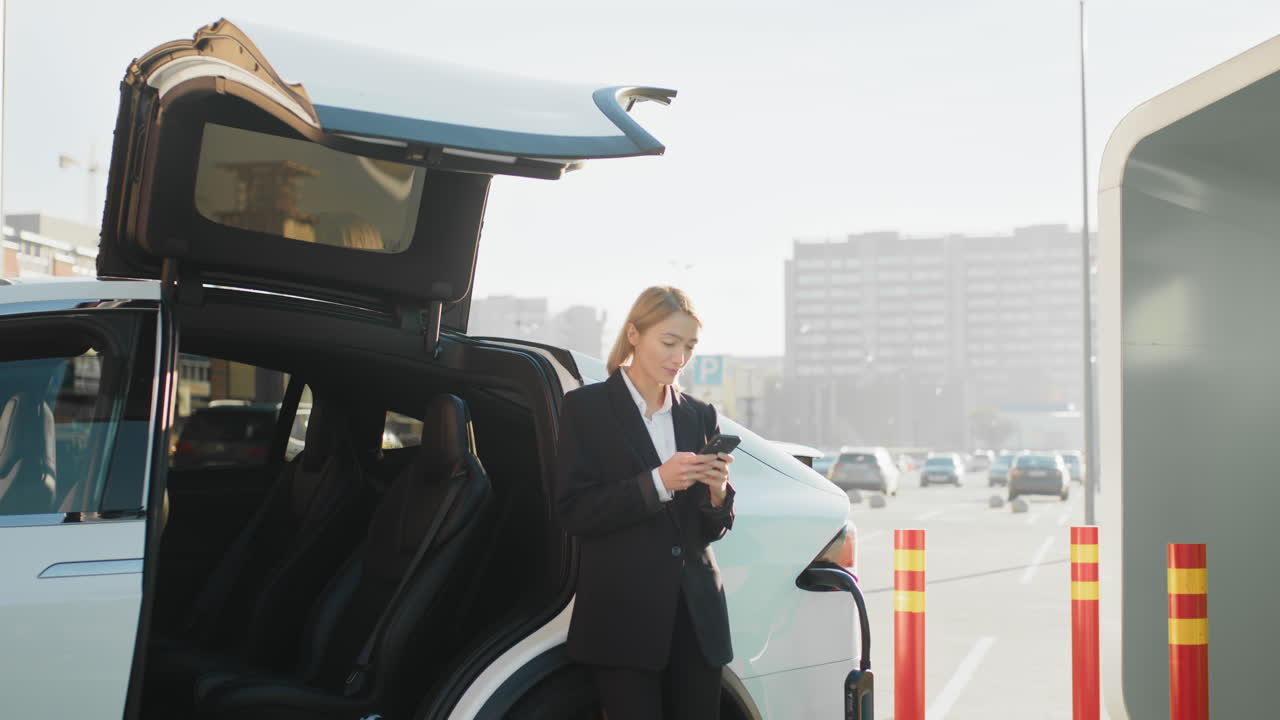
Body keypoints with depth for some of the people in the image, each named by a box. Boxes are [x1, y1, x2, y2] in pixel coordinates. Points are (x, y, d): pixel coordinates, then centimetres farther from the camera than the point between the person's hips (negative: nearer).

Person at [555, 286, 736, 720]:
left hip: (696, 616, 4)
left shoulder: (699, 416, 12)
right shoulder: (586, 408, 0)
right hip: (624, 616, -4)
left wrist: (717, 492, -7)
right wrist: (656, 483, -18)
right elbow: (573, 512, -9)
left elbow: (712, 530, 15)